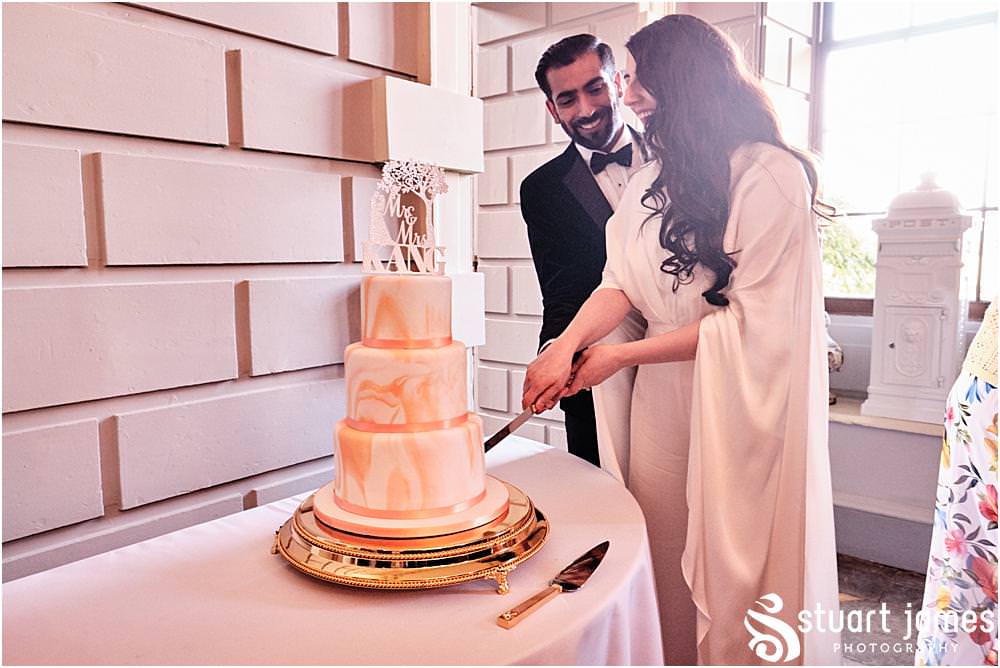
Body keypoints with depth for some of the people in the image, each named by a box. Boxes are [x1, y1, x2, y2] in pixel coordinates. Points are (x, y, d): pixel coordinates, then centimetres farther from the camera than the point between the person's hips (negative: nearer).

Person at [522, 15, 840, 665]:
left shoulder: (771, 173, -12)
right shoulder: (652, 182, 9)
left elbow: (753, 320, -16)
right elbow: (621, 280, 0)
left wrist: (622, 355, -13)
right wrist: (566, 346, -18)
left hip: (741, 404, -5)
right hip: (662, 395, 5)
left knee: (736, 570, 9)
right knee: (665, 565, 13)